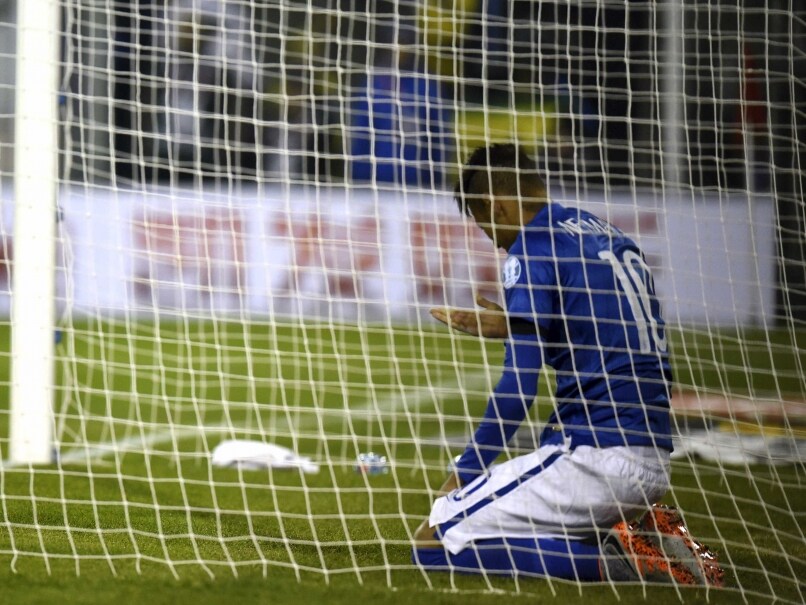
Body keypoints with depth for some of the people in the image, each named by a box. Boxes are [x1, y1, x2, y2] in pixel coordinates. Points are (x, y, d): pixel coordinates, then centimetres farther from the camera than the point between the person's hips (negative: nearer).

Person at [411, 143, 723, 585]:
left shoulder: (532, 247, -7)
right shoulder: (610, 236, 17)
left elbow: (518, 386, -12)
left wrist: (462, 473, -6)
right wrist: (508, 326, 40)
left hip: (594, 457, -9)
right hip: (655, 466, 9)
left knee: (433, 542, -8)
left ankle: (611, 558, -14)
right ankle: (646, 535, 6)